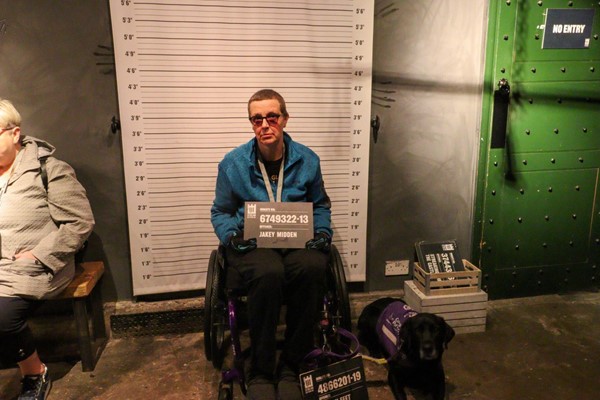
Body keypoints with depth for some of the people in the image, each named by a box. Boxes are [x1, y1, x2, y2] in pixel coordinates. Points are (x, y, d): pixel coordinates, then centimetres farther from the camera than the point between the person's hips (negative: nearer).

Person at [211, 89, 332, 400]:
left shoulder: (307, 160, 7)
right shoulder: (233, 163, 3)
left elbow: (320, 205, 20)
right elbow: (220, 212, 12)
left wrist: (322, 232, 0)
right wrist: (230, 236, -8)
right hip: (251, 243, -1)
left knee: (312, 268, -35)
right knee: (269, 273, -38)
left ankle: (290, 367, -16)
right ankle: (260, 372, -17)